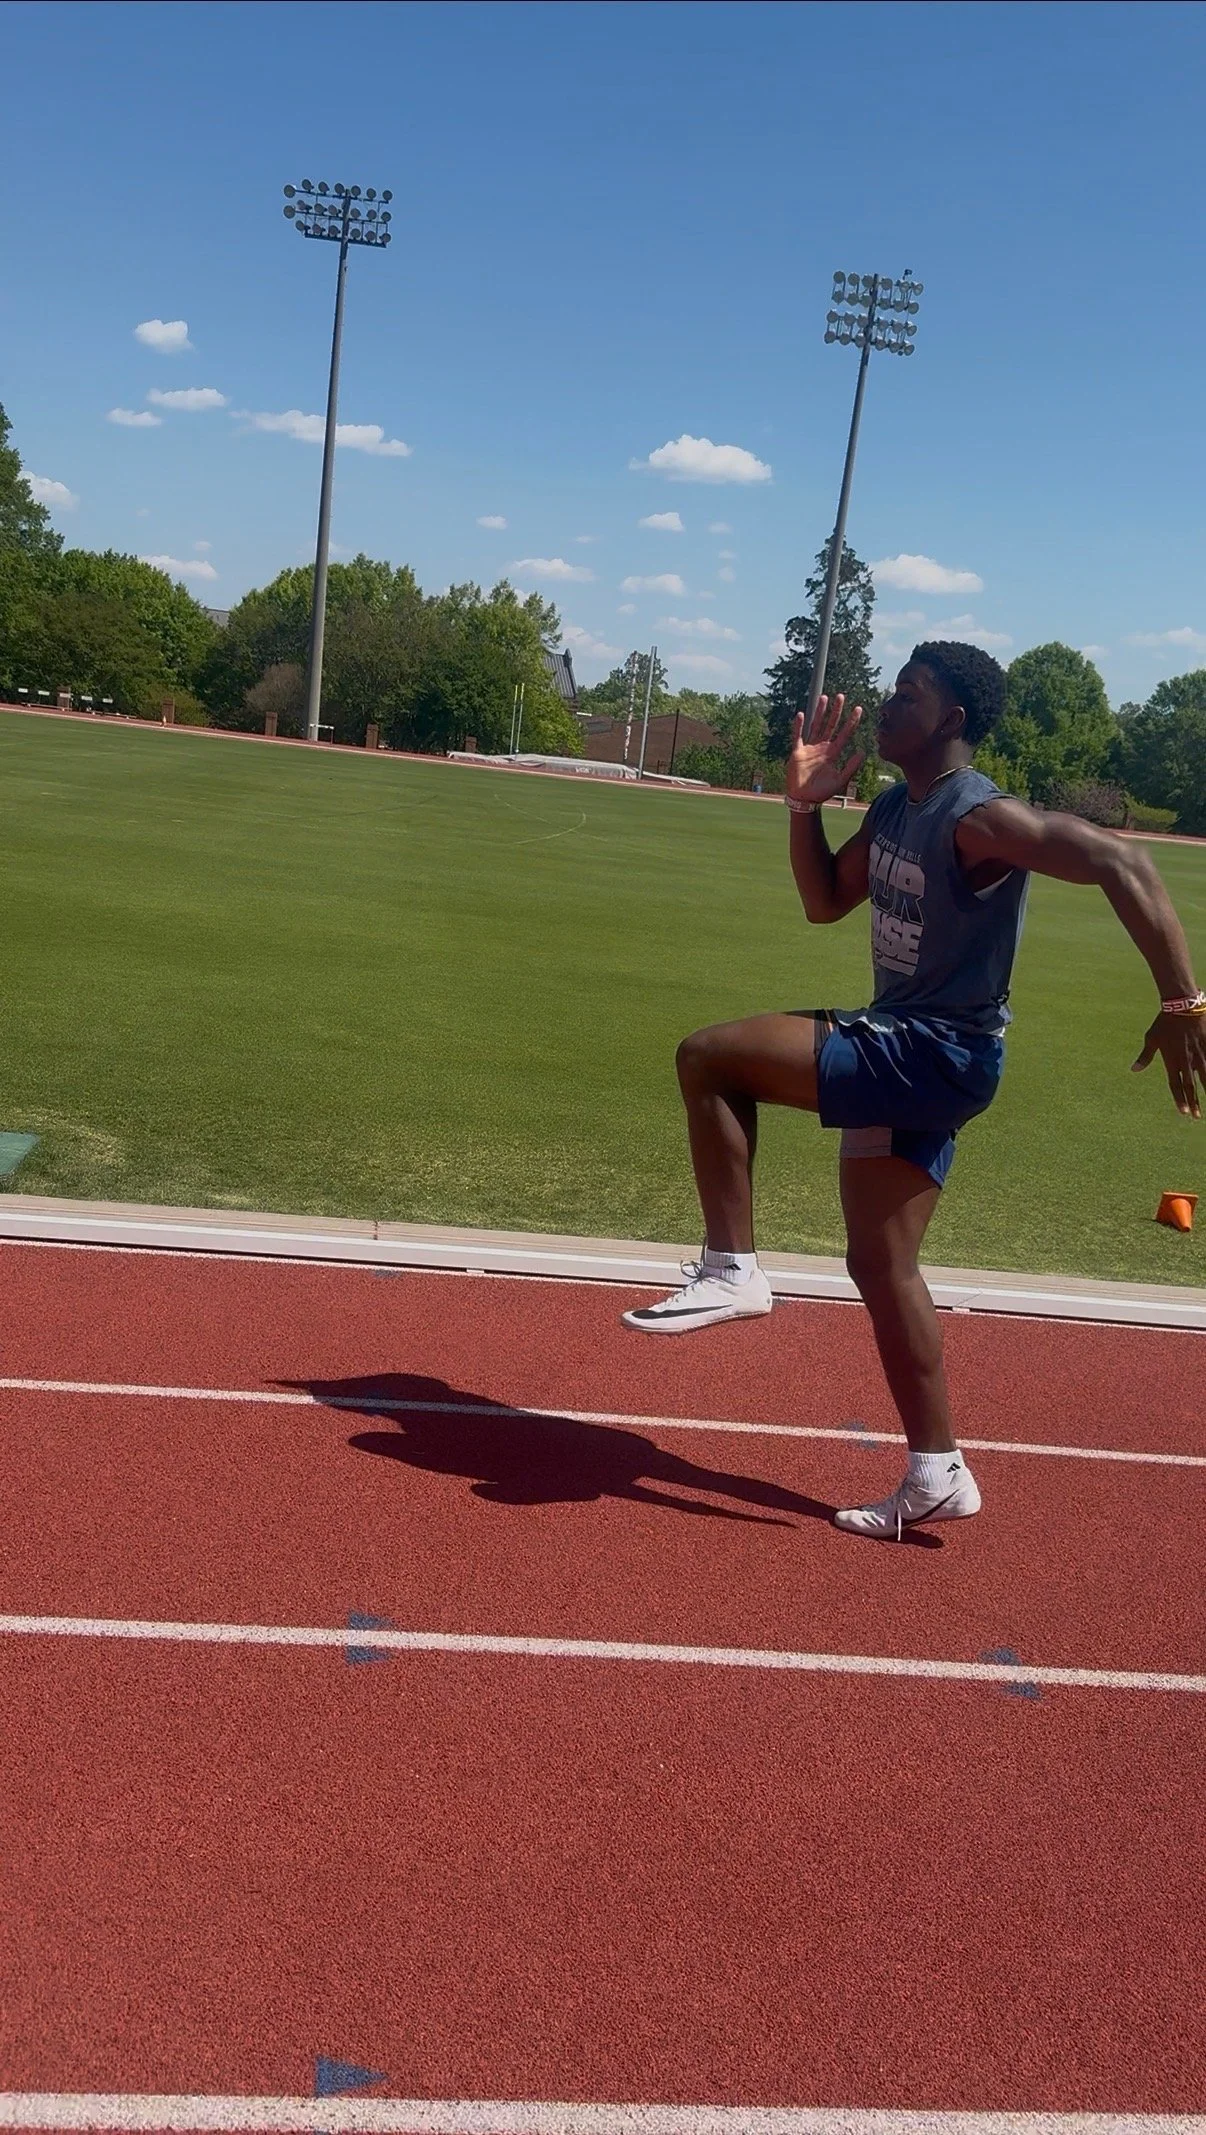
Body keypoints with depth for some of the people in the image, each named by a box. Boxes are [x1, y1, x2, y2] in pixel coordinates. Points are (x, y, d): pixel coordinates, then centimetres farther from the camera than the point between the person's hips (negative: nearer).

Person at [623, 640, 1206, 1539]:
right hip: (898, 1046, 10)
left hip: (936, 1058, -10)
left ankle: (732, 1270, -7)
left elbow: (1120, 860, -27)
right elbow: (826, 902, 20)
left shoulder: (979, 816, -19)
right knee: (880, 1264, 14)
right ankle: (938, 1474, 25)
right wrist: (806, 802, 7)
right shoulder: (894, 809, 10)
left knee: (708, 1056, -17)